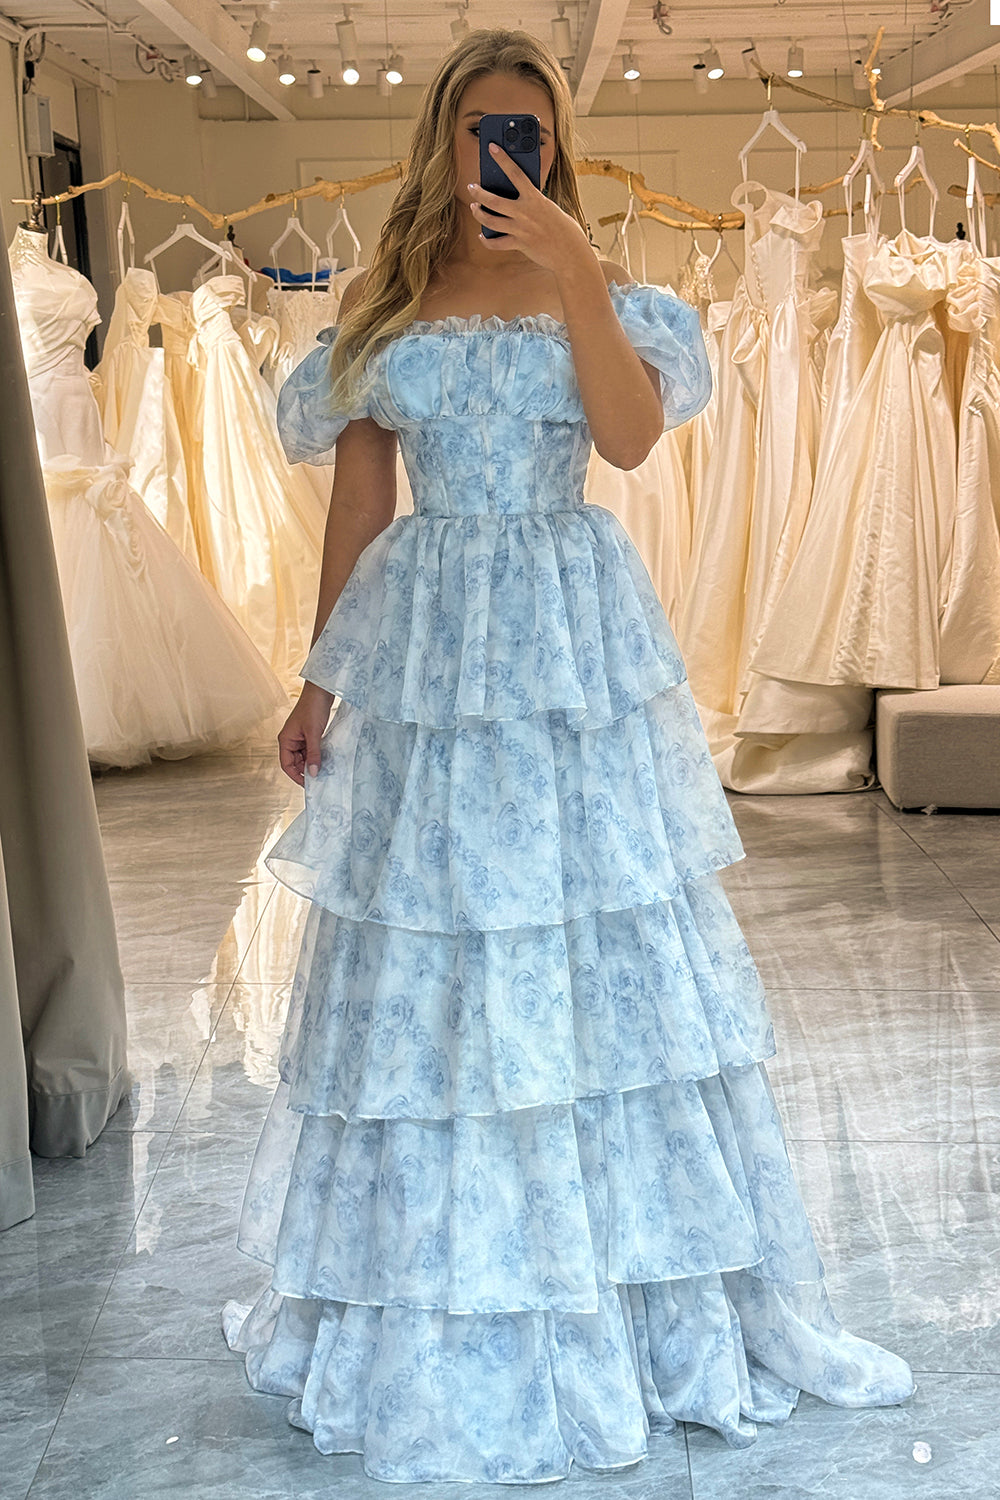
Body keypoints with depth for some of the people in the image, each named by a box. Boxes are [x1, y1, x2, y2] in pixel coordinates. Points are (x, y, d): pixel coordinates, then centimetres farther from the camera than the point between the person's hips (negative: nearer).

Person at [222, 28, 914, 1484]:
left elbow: (633, 432, -13)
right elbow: (357, 504, 8)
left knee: (610, 949, 1)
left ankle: (652, 1292, 16)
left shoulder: (598, 290, 6)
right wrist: (321, 679, 6)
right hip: (425, 650, 1)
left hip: (578, 649, 0)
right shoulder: (385, 307, 8)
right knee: (428, 969, 3)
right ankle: (441, 1311, 17)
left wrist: (573, 272, -20)